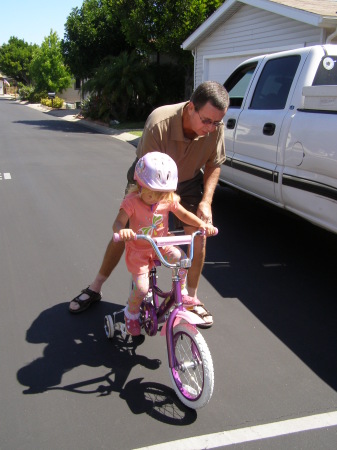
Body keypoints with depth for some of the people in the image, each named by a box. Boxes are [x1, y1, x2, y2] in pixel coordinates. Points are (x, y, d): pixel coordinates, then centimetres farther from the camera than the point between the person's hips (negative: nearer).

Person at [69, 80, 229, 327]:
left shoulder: (215, 127, -26)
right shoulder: (159, 123, -39)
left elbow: (213, 165, -8)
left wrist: (206, 201, -20)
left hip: (188, 182, 2)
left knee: (199, 236, -10)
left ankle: (192, 298, 12)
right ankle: (95, 288, 23)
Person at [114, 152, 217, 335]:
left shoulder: (169, 200, -10)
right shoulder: (132, 201, -23)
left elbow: (184, 214, -2)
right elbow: (118, 222, -31)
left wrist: (203, 225, -18)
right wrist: (122, 230, -56)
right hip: (138, 249, -4)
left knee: (182, 259, -21)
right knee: (141, 288, -13)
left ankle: (180, 292, 6)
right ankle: (131, 313, 20)